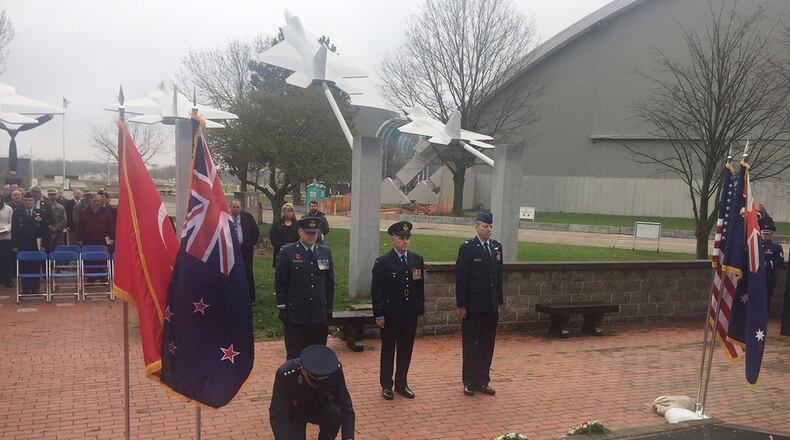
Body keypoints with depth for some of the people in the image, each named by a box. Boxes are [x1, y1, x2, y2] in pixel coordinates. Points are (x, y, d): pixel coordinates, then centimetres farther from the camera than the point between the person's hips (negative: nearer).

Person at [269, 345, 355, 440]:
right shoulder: (286, 374, -35)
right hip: (292, 413, -1)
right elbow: (277, 417, -30)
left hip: (319, 408, 1)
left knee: (335, 413, -31)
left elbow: (346, 407, -24)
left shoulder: (335, 368, -28)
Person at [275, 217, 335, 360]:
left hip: (319, 314, 3)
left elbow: (330, 282, 11)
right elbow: (279, 282, -2)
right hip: (295, 314, -3)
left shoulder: (325, 252, 8)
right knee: (294, 356, 4)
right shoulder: (287, 252, -3)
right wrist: (281, 307, -5)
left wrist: (329, 307, 9)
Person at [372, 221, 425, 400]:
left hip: (410, 314, 4)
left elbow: (420, 286, 9)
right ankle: (386, 385, 20)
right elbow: (376, 290, -9)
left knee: (406, 350, 12)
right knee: (388, 350, 9)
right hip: (390, 315, -4)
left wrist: (420, 308, 4)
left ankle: (401, 384, 25)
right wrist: (379, 315, -11)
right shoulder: (383, 262, -8)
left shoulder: (417, 260, 5)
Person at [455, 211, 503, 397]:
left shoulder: (496, 246, 8)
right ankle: (469, 382, 17)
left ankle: (482, 381, 21)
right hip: (473, 306, -5)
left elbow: (499, 275, 12)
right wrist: (461, 305, -12)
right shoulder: (467, 248, -9)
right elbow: (460, 278, -10)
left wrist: (499, 301, 11)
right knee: (470, 345, 6)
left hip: (491, 306, 5)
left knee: (487, 345, 11)